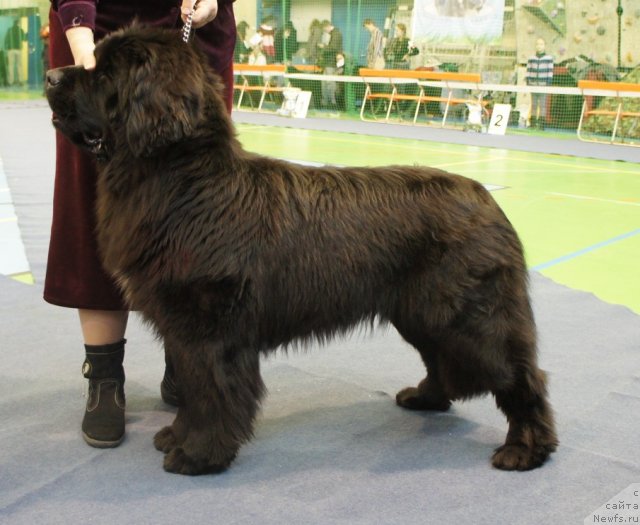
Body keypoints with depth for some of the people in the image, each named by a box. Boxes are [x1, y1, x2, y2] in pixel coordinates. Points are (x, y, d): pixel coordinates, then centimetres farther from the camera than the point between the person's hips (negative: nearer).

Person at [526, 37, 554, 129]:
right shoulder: (531, 58, 10)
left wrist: (549, 83, -7)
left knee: (542, 104, -5)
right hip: (533, 84, 3)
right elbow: (528, 71, 10)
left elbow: (550, 71, 0)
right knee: (533, 104, 5)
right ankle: (533, 123, 9)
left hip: (543, 84, -3)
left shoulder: (549, 58, 3)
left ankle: (541, 123, -4)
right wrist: (527, 83, 2)